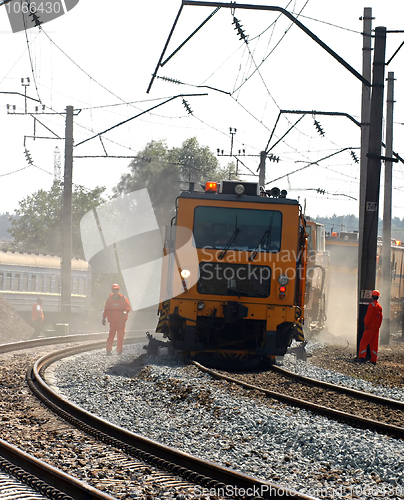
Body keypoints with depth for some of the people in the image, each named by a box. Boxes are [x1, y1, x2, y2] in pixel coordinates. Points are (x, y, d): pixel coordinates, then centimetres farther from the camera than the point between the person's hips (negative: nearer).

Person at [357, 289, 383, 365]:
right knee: (374, 344, 9)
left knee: (363, 342, -4)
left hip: (370, 328, -7)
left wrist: (366, 325, -6)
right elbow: (381, 317, 15)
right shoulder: (379, 306, 10)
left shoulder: (372, 305, -13)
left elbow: (368, 316, -15)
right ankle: (373, 360, 8)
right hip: (376, 328, 7)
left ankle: (362, 357, -15)